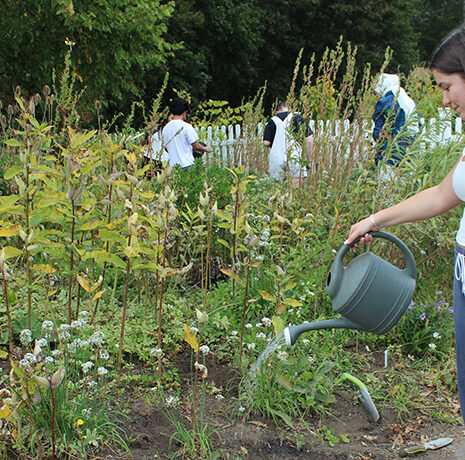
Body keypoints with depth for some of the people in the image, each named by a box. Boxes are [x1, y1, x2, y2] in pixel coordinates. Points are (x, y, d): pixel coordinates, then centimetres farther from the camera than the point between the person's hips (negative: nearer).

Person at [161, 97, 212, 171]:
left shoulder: (165, 128, 7)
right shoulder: (186, 126, -10)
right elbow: (196, 146, -7)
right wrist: (206, 149, 12)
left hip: (173, 165, 5)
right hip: (186, 164, -5)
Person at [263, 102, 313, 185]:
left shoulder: (272, 121, 8)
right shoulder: (298, 117, 6)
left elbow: (266, 143, -1)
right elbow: (309, 141, 0)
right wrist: (308, 161, 6)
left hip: (277, 159, 1)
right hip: (295, 158, -1)